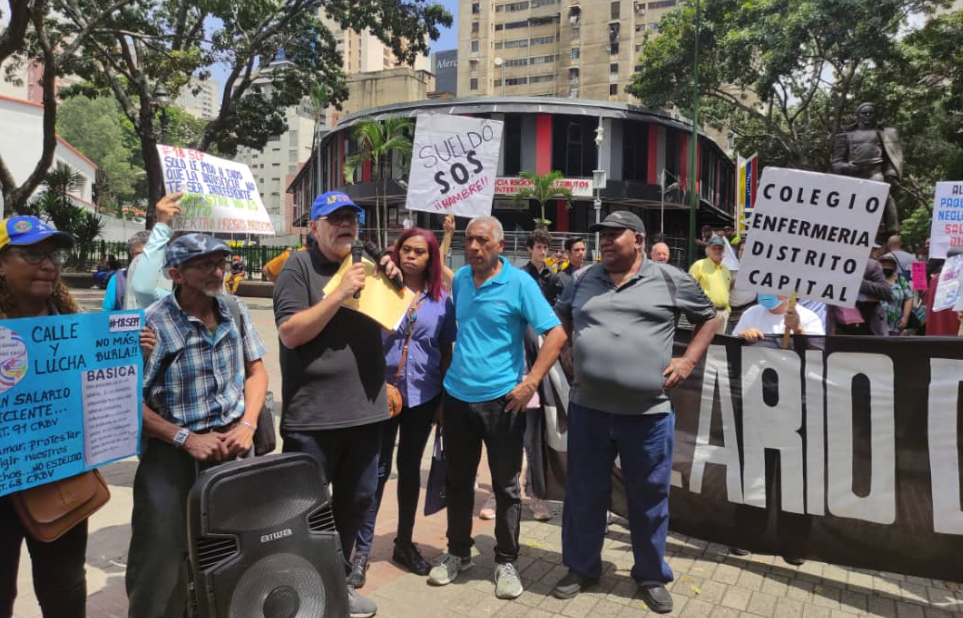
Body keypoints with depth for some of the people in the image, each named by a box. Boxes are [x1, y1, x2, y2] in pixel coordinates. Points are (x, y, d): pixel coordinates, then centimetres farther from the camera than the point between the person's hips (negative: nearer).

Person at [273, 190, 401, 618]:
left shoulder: (366, 265, 10)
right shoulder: (299, 265, -7)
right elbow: (290, 332, -16)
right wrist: (340, 293, -23)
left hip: (366, 409, 6)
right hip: (313, 415, -6)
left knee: (355, 501, 18)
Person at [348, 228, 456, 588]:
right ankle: (362, 550, 16)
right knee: (377, 470, 3)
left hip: (423, 396, 2)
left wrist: (444, 400, 4)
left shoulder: (442, 299, 2)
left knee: (410, 468, 14)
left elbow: (446, 353, 6)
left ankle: (404, 543, 29)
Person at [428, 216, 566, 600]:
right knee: (457, 482, 16)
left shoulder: (519, 283, -11)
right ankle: (457, 552, 34)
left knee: (506, 486, 8)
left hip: (501, 399, -4)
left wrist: (530, 383, -18)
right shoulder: (459, 279, 5)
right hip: (457, 396, 5)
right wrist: (445, 373, 13)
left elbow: (556, 334, -14)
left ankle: (506, 562, 24)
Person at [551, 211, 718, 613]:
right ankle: (581, 568, 33)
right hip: (588, 408, 2)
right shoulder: (583, 280, 8)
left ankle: (652, 576, 33)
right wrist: (576, 352, 9)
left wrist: (688, 361, 2)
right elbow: (561, 319, 23)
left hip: (648, 412, -2)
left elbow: (709, 317, 12)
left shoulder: (671, 280, 0)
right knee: (583, 494, 13)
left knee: (649, 498, 12)